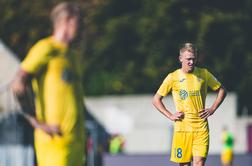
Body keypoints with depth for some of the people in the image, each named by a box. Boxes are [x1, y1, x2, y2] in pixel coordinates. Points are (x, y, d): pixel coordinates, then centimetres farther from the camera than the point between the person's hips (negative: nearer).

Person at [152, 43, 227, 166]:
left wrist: (212, 109, 6)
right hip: (182, 127, 0)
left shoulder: (204, 74, 5)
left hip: (201, 127, 1)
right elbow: (156, 100, 9)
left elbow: (222, 90, 18)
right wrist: (170, 115, -1)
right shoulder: (173, 77, 1)